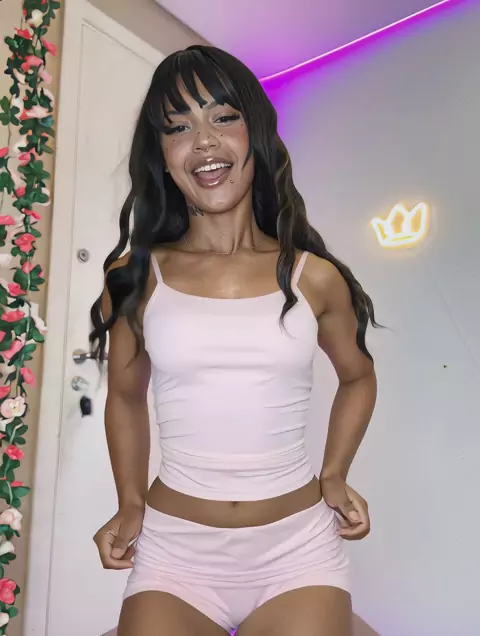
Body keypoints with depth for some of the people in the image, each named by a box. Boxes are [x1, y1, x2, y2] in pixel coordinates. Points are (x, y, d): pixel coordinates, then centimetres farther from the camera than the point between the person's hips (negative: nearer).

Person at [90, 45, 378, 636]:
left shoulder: (315, 277, -4)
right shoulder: (134, 277, -4)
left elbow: (357, 377, 13)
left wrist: (334, 475, 3)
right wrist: (130, 502, 5)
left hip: (297, 548, 0)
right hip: (174, 549, 1)